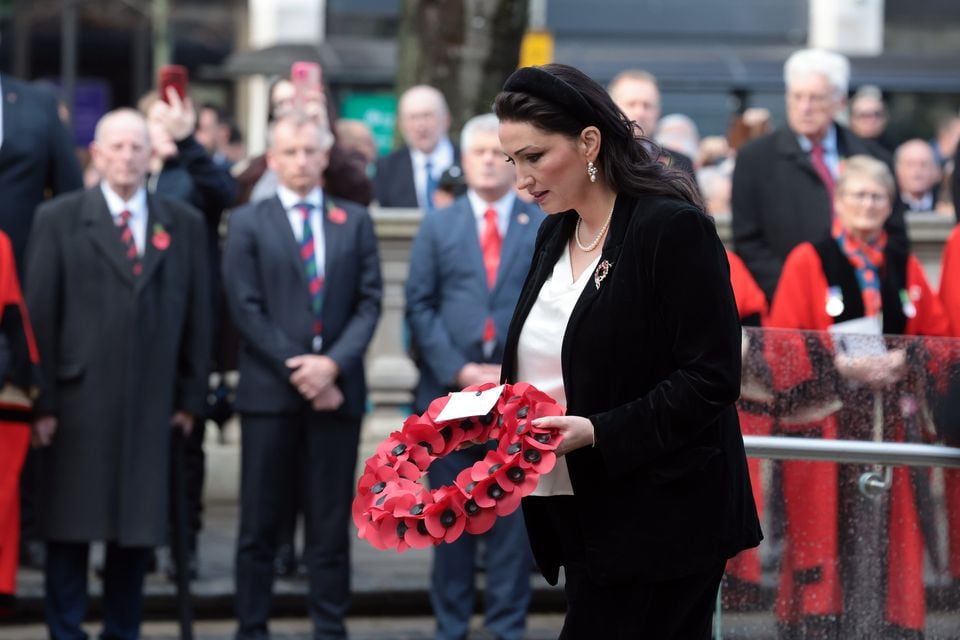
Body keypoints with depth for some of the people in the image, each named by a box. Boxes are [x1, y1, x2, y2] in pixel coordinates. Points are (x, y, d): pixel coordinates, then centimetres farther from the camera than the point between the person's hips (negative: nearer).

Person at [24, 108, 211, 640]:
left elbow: (197, 314, 9)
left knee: (139, 527, 6)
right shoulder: (58, 219, 3)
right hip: (78, 402, -2)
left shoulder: (184, 224, 9)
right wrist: (42, 402, -6)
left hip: (151, 408, 2)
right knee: (69, 528, 2)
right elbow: (39, 313, -1)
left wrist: (191, 396, 5)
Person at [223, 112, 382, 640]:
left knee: (331, 524, 4)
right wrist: (297, 371, -10)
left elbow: (369, 303, 5)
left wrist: (333, 364, -10)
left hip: (336, 390, 2)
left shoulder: (355, 221, 11)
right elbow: (247, 309, -3)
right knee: (259, 523, 1)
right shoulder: (247, 224, 5)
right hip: (269, 390, -2)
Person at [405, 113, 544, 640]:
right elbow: (419, 306, 4)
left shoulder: (546, 229, 7)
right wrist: (459, 370, -8)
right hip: (449, 393, 1)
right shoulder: (437, 226, 10)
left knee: (513, 516, 1)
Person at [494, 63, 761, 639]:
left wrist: (597, 432, -22)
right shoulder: (556, 234, 13)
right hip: (580, 520, 8)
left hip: (660, 522, -8)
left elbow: (711, 378, -16)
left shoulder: (673, 228, -12)